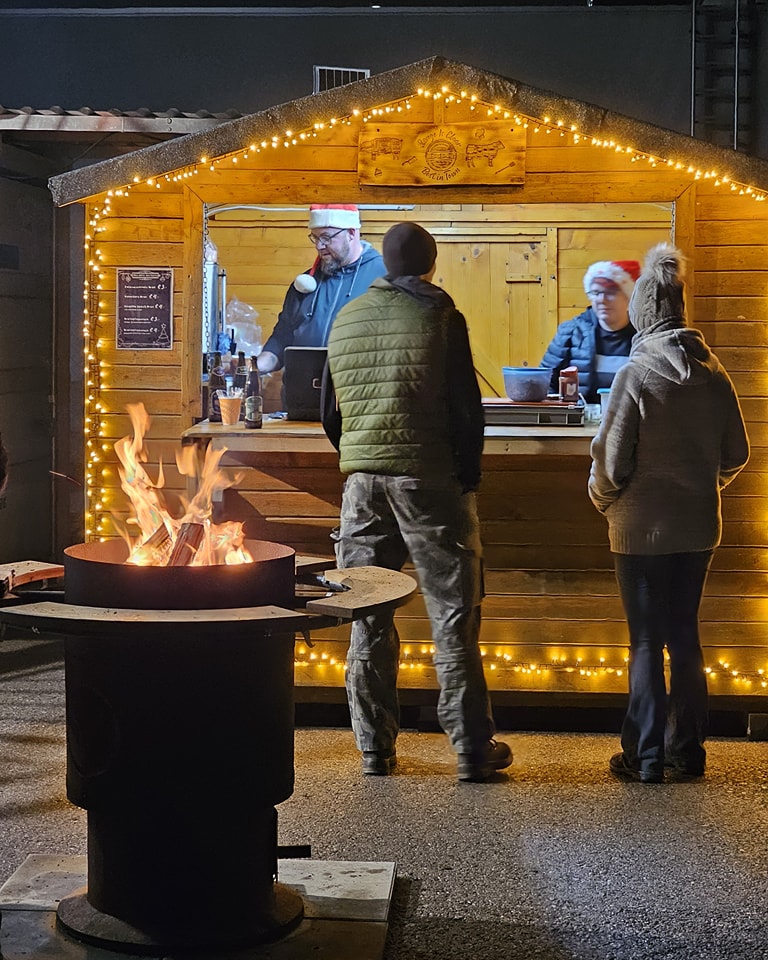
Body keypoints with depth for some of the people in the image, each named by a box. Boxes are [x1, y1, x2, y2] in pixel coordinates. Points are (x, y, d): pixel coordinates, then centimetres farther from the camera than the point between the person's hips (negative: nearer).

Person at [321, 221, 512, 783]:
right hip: (430, 479, -4)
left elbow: (331, 412, 15)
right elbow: (467, 408, -7)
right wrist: (468, 476, 3)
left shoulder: (345, 321, 10)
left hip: (362, 482, 4)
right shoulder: (439, 316, -4)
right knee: (454, 616, 2)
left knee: (368, 617, 9)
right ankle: (473, 749, 5)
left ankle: (375, 747, 13)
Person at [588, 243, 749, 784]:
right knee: (685, 635, 14)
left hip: (642, 528, -4)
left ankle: (645, 757, 7)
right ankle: (688, 751, 20)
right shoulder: (713, 373, -1)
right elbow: (736, 455, 6)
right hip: (699, 526, 4)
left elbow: (611, 462, -14)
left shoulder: (636, 376, -15)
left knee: (646, 642, 3)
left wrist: (604, 501, 5)